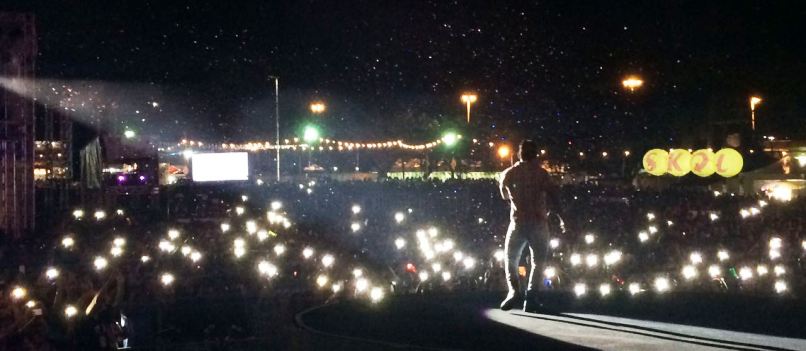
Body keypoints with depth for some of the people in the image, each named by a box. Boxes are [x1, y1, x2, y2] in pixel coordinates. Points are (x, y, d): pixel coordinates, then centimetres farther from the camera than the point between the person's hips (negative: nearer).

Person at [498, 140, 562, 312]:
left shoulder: (509, 173, 4)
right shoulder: (542, 173, -3)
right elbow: (553, 194, -10)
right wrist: (560, 215, -1)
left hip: (518, 222, 1)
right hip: (539, 223, -1)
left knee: (511, 259, 15)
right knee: (537, 262, 12)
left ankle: (514, 290, -8)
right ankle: (531, 298, 3)